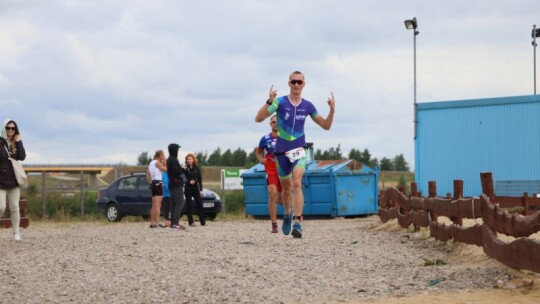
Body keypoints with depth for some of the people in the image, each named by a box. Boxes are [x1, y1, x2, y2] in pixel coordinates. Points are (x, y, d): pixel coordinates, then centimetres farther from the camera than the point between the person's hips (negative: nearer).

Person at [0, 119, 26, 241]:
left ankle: (16, 233, 8)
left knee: (15, 207, 4)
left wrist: (19, 142, -9)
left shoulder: (16, 143, 8)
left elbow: (22, 157, -5)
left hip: (14, 180, 4)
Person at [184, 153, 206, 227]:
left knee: (199, 204, -1)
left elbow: (200, 179, 8)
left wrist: (200, 189, 3)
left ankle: (203, 221, 1)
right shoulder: (185, 169, -2)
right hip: (188, 189, -3)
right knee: (189, 205, -1)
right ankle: (191, 222, 3)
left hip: (195, 188, 3)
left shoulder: (196, 169, 7)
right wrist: (189, 182, -23)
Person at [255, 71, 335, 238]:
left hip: (299, 150, 0)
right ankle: (288, 214, 43)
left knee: (297, 184, -21)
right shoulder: (280, 102, -5)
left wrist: (332, 110, -8)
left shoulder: (307, 106, 3)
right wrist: (269, 102, -30)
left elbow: (326, 125, 10)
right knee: (286, 188, 14)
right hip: (282, 151, 0)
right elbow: (258, 118, -15)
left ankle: (298, 223, -27)